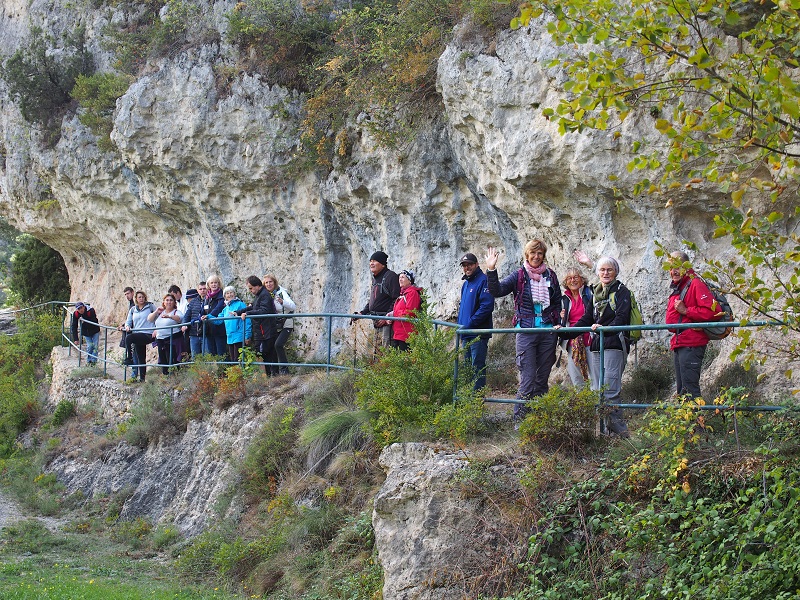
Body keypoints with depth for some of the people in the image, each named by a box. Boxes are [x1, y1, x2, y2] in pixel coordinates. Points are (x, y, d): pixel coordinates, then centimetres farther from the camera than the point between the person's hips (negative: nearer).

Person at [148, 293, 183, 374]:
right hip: (160, 340, 6)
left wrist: (169, 316, -37)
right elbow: (149, 319, 17)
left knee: (172, 360, -14)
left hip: (173, 340, -6)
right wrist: (156, 311, 2)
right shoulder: (160, 312, 20)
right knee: (163, 360, 6)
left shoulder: (176, 312, 2)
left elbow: (180, 318, -20)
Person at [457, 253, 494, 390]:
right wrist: (460, 325, 13)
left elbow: (487, 306, -19)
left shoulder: (483, 280, -11)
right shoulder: (465, 284, 18)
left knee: (477, 367, -7)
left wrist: (470, 323, -19)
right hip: (466, 335, 9)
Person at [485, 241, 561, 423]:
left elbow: (557, 302, 19)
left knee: (543, 379, 8)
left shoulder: (550, 275, 11)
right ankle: (519, 419, -5)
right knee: (528, 378, -10)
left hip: (547, 332, 4)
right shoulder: (519, 276, 2)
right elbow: (497, 291, -8)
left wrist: (556, 322, 7)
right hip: (526, 331, -3)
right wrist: (491, 271, -20)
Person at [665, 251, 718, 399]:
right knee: (682, 391, 13)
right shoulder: (676, 288, 22)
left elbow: (713, 311, -21)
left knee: (690, 390, -13)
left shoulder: (695, 284, -9)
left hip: (691, 345, -10)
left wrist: (686, 310, -18)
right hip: (678, 345, 10)